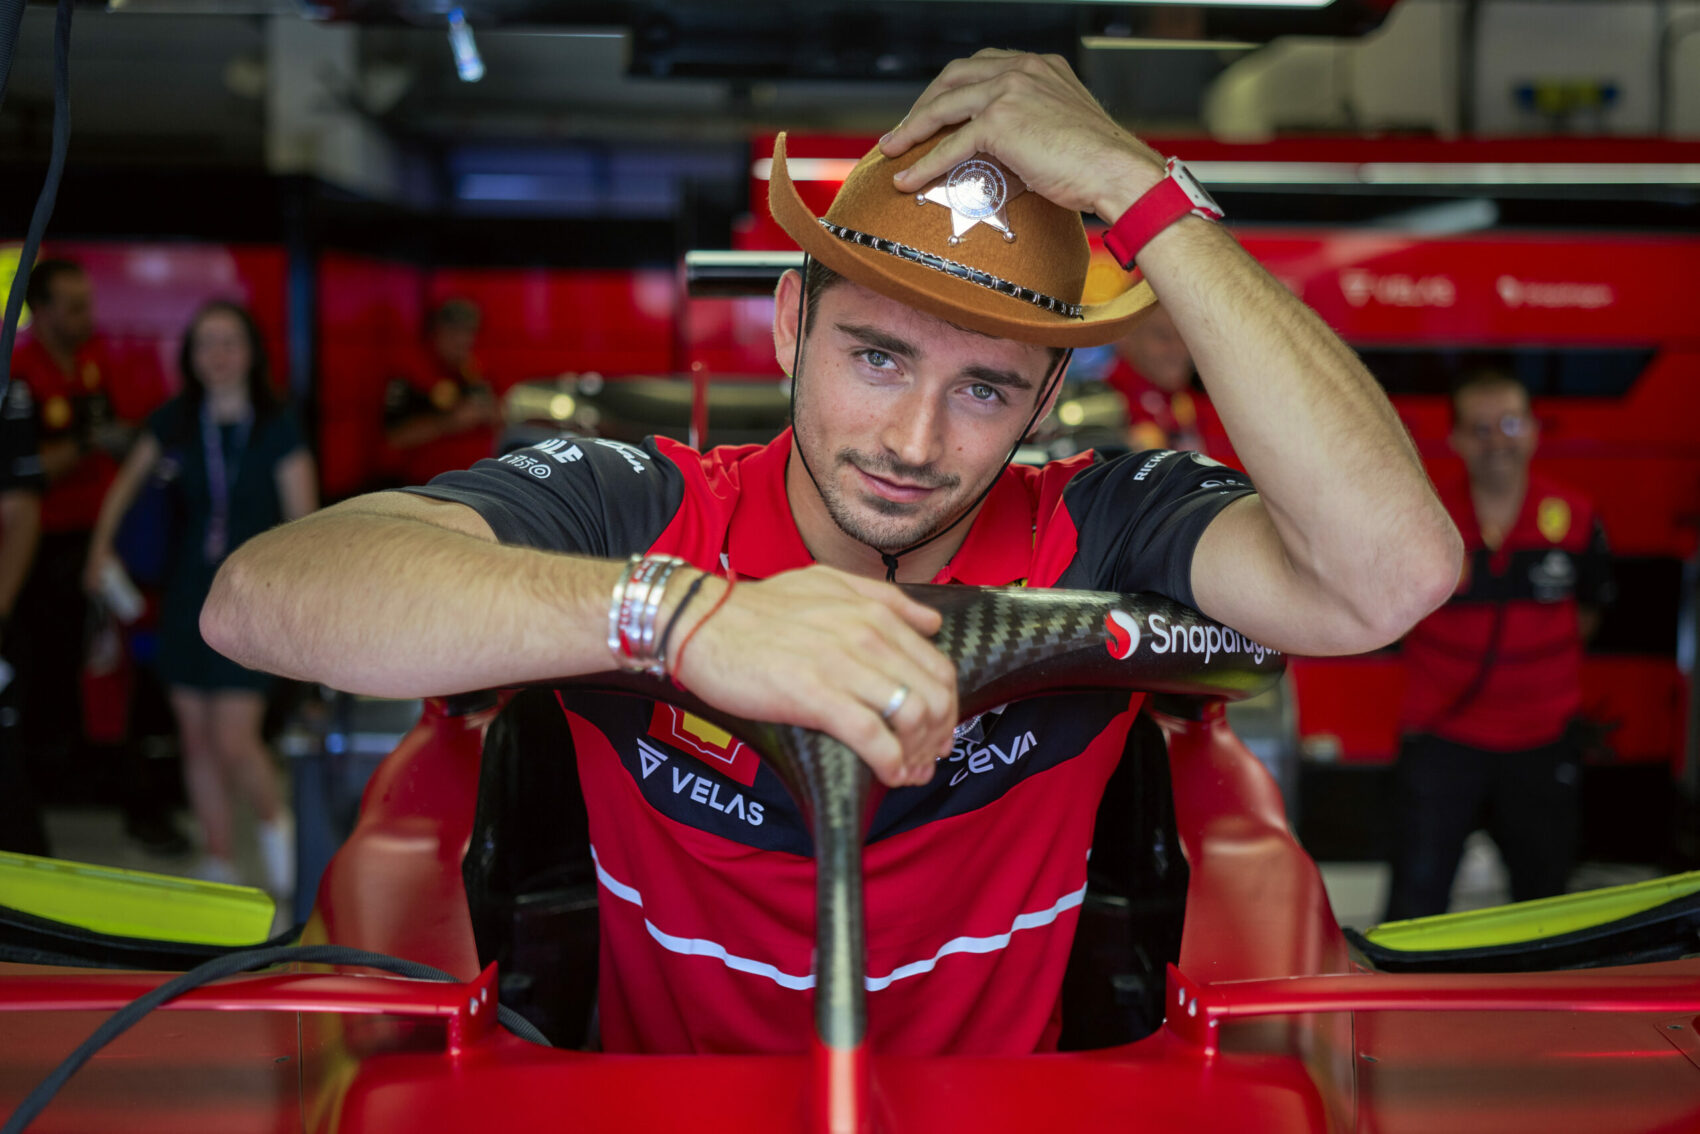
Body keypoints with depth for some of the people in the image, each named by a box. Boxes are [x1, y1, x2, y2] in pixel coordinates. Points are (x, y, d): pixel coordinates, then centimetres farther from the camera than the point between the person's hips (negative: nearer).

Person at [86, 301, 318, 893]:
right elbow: (128, 483, 17)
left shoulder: (277, 428, -7)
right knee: (196, 738, 8)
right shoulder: (175, 421, 2)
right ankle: (219, 862, 22)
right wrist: (102, 545, 4)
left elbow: (305, 522, -7)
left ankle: (275, 822, 21)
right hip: (187, 594, 4)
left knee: (234, 740, -10)